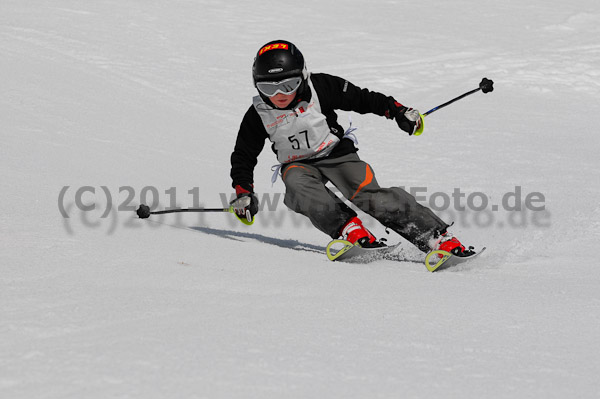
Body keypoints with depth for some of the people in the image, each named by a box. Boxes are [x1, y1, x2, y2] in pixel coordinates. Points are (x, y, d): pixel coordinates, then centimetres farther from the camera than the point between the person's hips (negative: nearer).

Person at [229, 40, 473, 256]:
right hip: (298, 164, 2)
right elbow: (243, 157, 3)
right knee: (297, 184, -36)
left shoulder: (320, 88, -13)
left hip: (337, 153, -2)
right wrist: (243, 193, -8)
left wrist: (398, 111, -10)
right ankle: (347, 228, -42)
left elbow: (361, 98, -3)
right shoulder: (258, 115, -8)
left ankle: (437, 237, -28)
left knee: (369, 197, -25)